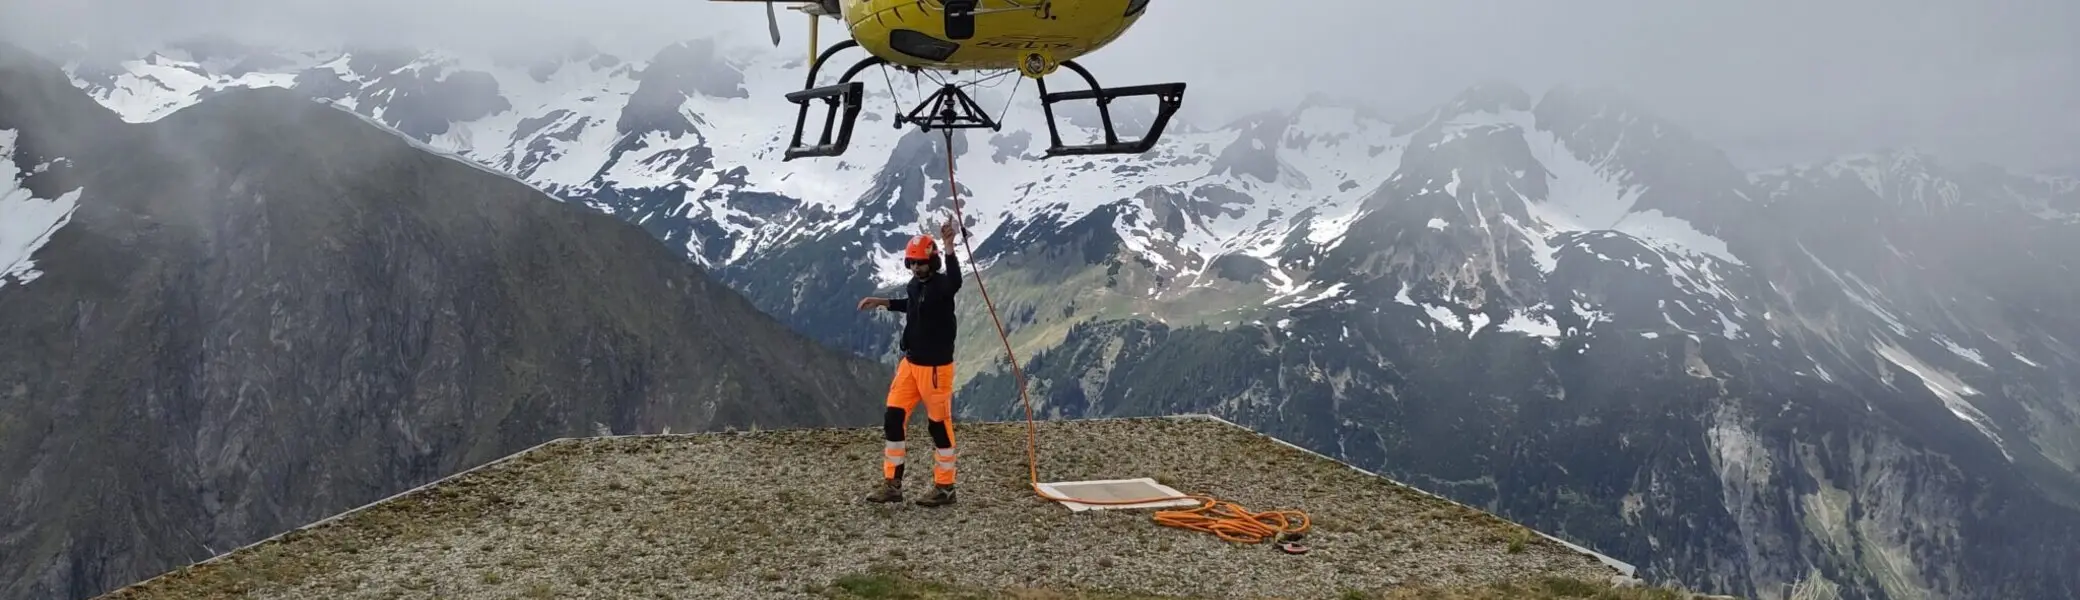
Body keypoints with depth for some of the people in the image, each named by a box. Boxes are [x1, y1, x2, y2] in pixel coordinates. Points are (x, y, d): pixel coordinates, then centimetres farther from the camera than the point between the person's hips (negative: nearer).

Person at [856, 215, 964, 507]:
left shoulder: (941, 284, -17)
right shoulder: (914, 284, 7)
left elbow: (955, 281, -44)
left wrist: (949, 247, -56)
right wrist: (882, 302, 28)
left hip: (936, 367, -8)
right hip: (910, 363, 8)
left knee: (939, 425, 2)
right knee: (893, 419, 7)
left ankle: (945, 488, 16)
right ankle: (892, 485, 17)